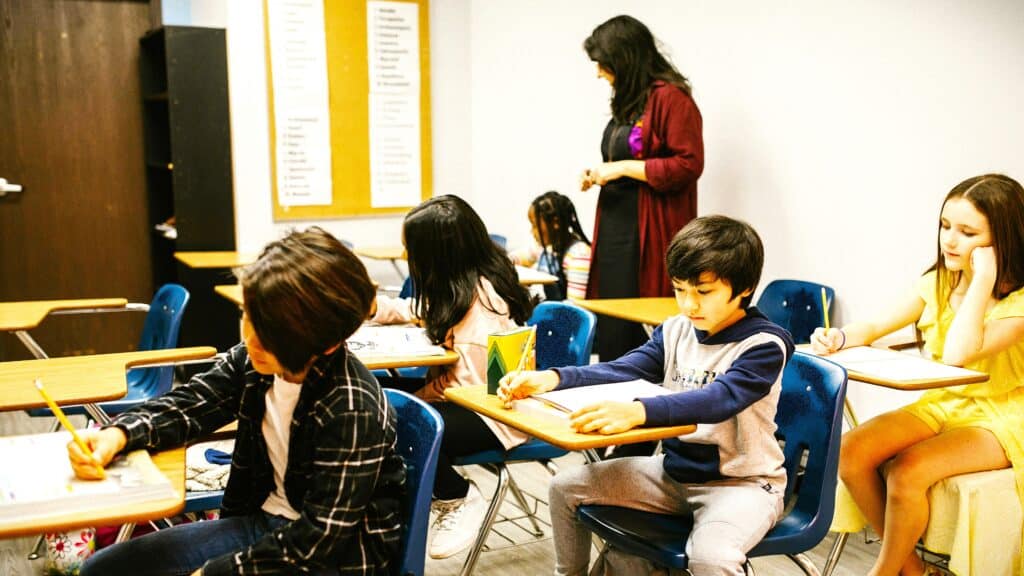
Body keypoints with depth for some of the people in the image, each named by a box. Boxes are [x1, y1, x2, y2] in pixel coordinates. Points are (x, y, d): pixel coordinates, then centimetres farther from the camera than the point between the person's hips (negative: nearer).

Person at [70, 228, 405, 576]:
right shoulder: (252, 360, -8)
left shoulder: (352, 411, -28)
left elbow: (316, 540, -24)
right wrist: (116, 435, -15)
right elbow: (189, 404, 5)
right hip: (264, 521, 7)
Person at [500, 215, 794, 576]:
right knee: (566, 487, 2)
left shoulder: (765, 345, -18)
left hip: (742, 482, -6)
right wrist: (550, 378, -26)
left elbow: (719, 399, -35)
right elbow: (620, 372, -9)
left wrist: (637, 412, -51)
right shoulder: (675, 331, 1)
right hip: (675, 469, 7)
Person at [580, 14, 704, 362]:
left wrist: (623, 168, -16)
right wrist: (599, 175, 9)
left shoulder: (670, 97, -11)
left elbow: (689, 165, -18)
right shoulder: (627, 102, 17)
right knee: (609, 330, 7)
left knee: (643, 330, -6)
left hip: (650, 235, -9)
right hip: (616, 229, 9)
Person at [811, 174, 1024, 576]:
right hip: (941, 404, 6)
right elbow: (875, 328, 4)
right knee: (851, 453, -17)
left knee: (908, 471, -29)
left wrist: (984, 277, -30)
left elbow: (957, 355, -33)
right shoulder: (937, 283, 2)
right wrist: (839, 338, -19)